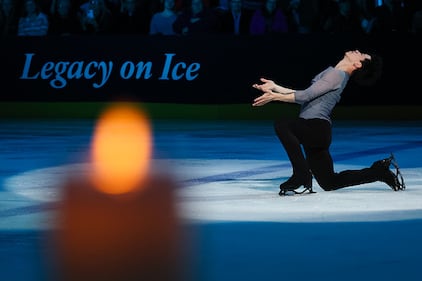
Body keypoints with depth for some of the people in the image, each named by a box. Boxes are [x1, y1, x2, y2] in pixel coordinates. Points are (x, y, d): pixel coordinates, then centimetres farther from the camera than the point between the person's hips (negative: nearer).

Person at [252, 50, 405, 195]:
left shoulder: (337, 74, -10)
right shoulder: (331, 72, 19)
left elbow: (306, 96, -15)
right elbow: (303, 94, 21)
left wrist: (275, 96, -14)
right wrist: (275, 87, 16)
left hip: (316, 128, -9)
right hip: (316, 131, 9)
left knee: (282, 124, -29)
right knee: (330, 183, 15)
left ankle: (301, 175, -24)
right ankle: (379, 171, 22)